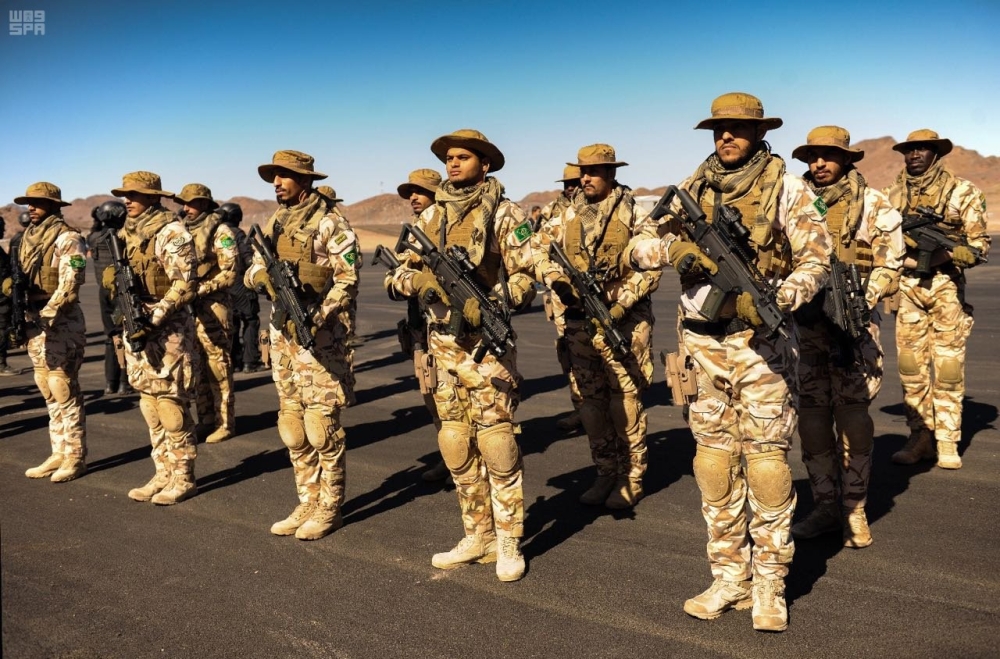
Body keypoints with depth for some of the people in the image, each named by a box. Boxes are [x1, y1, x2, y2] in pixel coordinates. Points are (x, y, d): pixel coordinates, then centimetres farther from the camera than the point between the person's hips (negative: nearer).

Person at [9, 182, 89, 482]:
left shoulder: (67, 238, -11)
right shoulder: (27, 237, 14)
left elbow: (69, 286, -17)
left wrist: (46, 316, -22)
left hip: (61, 321, -8)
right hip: (34, 320, 8)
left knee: (64, 390, -4)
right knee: (49, 391, 12)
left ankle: (75, 456, 5)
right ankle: (59, 453, 20)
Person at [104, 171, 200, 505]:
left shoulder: (171, 232, -12)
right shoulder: (125, 233, 13)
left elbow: (185, 285, -18)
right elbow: (115, 275, 21)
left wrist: (152, 318, -21)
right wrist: (113, 278, -4)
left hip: (167, 330, -8)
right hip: (136, 328, 8)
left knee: (171, 405, -4)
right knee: (150, 405, 12)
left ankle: (183, 478, 6)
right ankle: (163, 474, 21)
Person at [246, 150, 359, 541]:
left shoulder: (328, 223, -9)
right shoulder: (273, 224, 13)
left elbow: (347, 280, -12)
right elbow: (252, 272, 12)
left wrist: (317, 318, -23)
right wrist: (262, 275, -12)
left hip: (320, 333, -7)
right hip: (282, 332, 7)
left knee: (322, 424, -3)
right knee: (292, 424, 11)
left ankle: (329, 508, 9)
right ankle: (307, 504, 21)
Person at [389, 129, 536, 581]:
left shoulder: (504, 214, -2)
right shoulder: (430, 217, 13)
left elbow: (526, 275, -7)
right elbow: (402, 271, 13)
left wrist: (488, 305, -24)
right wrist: (418, 281, -10)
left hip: (486, 340, -6)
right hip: (442, 341, 6)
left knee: (495, 442, -5)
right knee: (456, 443, 9)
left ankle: (508, 543, 8)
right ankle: (477, 536, 22)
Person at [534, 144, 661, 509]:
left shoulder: (634, 215, -4)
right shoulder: (567, 216, 10)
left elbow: (651, 266, -9)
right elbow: (539, 248, 10)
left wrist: (620, 304, -19)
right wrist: (555, 279, -9)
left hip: (623, 324, -5)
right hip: (579, 324, 5)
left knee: (626, 403, 0)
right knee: (590, 403, 10)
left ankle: (630, 478, 13)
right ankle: (606, 473, 24)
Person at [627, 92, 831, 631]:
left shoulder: (787, 189, -3)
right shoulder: (693, 189, 9)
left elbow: (817, 259, -4)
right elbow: (668, 244, 17)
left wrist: (779, 299, -22)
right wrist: (632, 251, -3)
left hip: (760, 340, -4)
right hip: (703, 342, 4)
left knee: (765, 458, -2)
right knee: (714, 457, 8)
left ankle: (769, 583, 11)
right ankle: (729, 577, 20)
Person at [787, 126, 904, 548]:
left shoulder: (872, 205, 0)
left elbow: (889, 265, -4)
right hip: (805, 324, 4)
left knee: (852, 415, -1)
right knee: (811, 416, 6)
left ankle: (854, 510, 11)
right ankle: (825, 506, 17)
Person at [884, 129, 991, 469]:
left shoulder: (962, 192, 1)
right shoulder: (892, 194, 10)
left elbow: (980, 244, -1)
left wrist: (947, 251, -18)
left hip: (946, 287, -3)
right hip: (906, 287, 3)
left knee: (948, 365, -1)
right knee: (911, 364, 3)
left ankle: (947, 441, 6)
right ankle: (920, 436, 13)